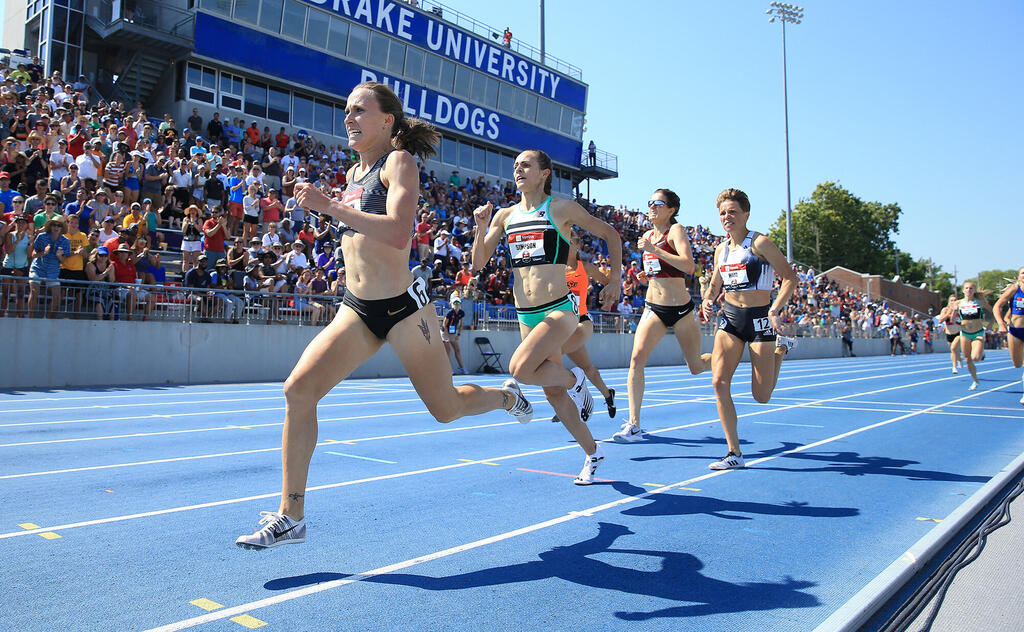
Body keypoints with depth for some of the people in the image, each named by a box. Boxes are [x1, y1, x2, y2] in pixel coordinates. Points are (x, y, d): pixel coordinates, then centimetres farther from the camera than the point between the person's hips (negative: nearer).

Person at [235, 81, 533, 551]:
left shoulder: (399, 161, -9)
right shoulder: (354, 172, 14)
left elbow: (398, 233, -27)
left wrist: (329, 207, -27)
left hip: (403, 308, -6)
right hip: (356, 310, 7)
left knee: (445, 409, 7)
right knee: (298, 389, -11)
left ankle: (506, 396, 41)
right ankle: (291, 516, -2)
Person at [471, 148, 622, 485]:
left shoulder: (560, 208, -3)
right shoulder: (505, 215, 9)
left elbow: (611, 235, 6)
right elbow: (478, 264, 9)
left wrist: (614, 281, 3)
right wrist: (481, 229, -6)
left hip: (559, 309, -5)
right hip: (526, 315, 6)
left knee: (520, 368, -27)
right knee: (554, 393, 11)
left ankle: (574, 380, 3)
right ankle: (592, 452, 30)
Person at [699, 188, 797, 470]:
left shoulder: (759, 243, -8)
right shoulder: (721, 249, 9)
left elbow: (790, 276, -9)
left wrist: (776, 309, -22)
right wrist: (708, 301, -1)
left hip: (758, 319, -5)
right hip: (730, 319, 5)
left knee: (762, 396, 3)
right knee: (719, 382, -13)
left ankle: (781, 347, 34)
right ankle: (735, 454, -3)